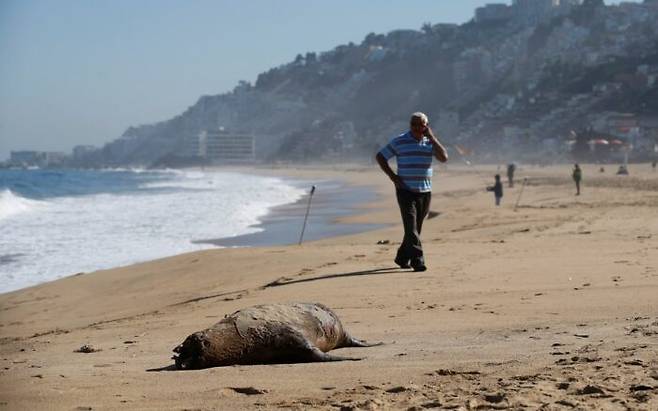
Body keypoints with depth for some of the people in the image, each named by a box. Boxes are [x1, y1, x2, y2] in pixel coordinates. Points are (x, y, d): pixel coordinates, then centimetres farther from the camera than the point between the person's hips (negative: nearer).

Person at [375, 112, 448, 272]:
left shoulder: (429, 142, 8)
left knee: (415, 228, 10)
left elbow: (444, 157, -6)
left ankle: (402, 258, 25)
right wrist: (392, 175, -6)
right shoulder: (399, 141, -1)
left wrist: (432, 138, -7)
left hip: (425, 191, 4)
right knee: (411, 227, -14)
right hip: (405, 191, -4)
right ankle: (417, 260, -20)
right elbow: (380, 156, 5)